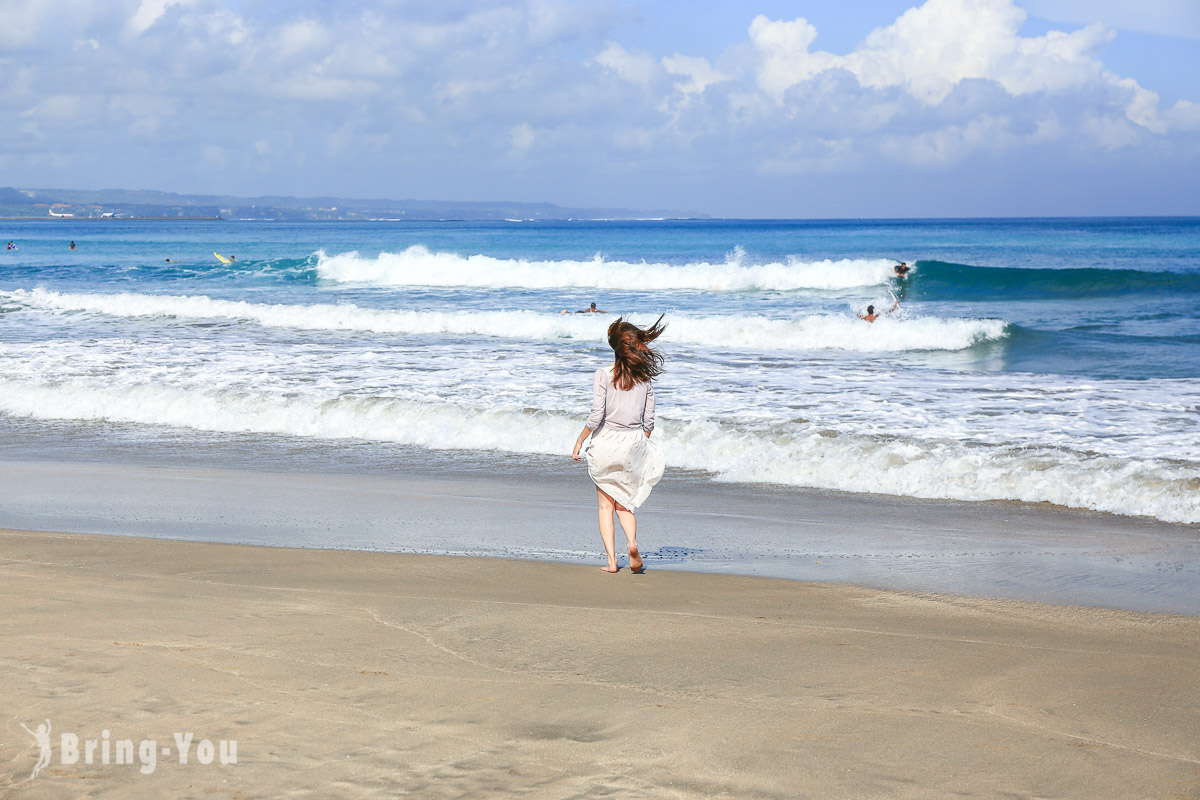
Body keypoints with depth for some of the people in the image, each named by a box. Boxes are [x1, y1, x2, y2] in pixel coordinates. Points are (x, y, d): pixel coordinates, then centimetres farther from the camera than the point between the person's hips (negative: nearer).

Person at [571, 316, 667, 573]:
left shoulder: (603, 375, -9)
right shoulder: (644, 379, 2)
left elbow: (596, 416, -15)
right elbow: (649, 421, 4)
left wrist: (579, 441, -3)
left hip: (606, 442, -3)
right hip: (633, 445, 3)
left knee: (606, 505, 9)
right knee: (625, 504, 15)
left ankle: (611, 560, 1)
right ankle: (632, 542, -12)